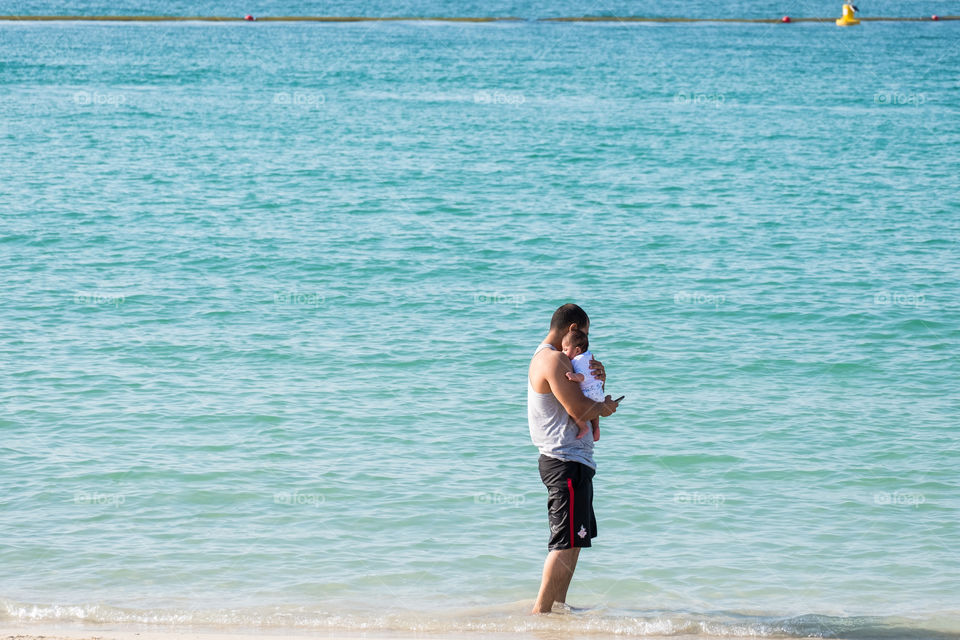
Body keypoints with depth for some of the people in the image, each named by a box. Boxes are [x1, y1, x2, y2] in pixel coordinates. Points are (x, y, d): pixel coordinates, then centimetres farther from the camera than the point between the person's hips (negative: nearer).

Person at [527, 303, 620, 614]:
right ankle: (540, 609, -11)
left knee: (575, 538, 17)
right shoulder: (553, 360, -15)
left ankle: (559, 604, 23)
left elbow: (580, 398, 23)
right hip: (566, 462, -11)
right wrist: (605, 407, -1)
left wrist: (598, 379, 3)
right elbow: (578, 410, -21)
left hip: (573, 460, 11)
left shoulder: (547, 357, 18)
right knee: (566, 542, -11)